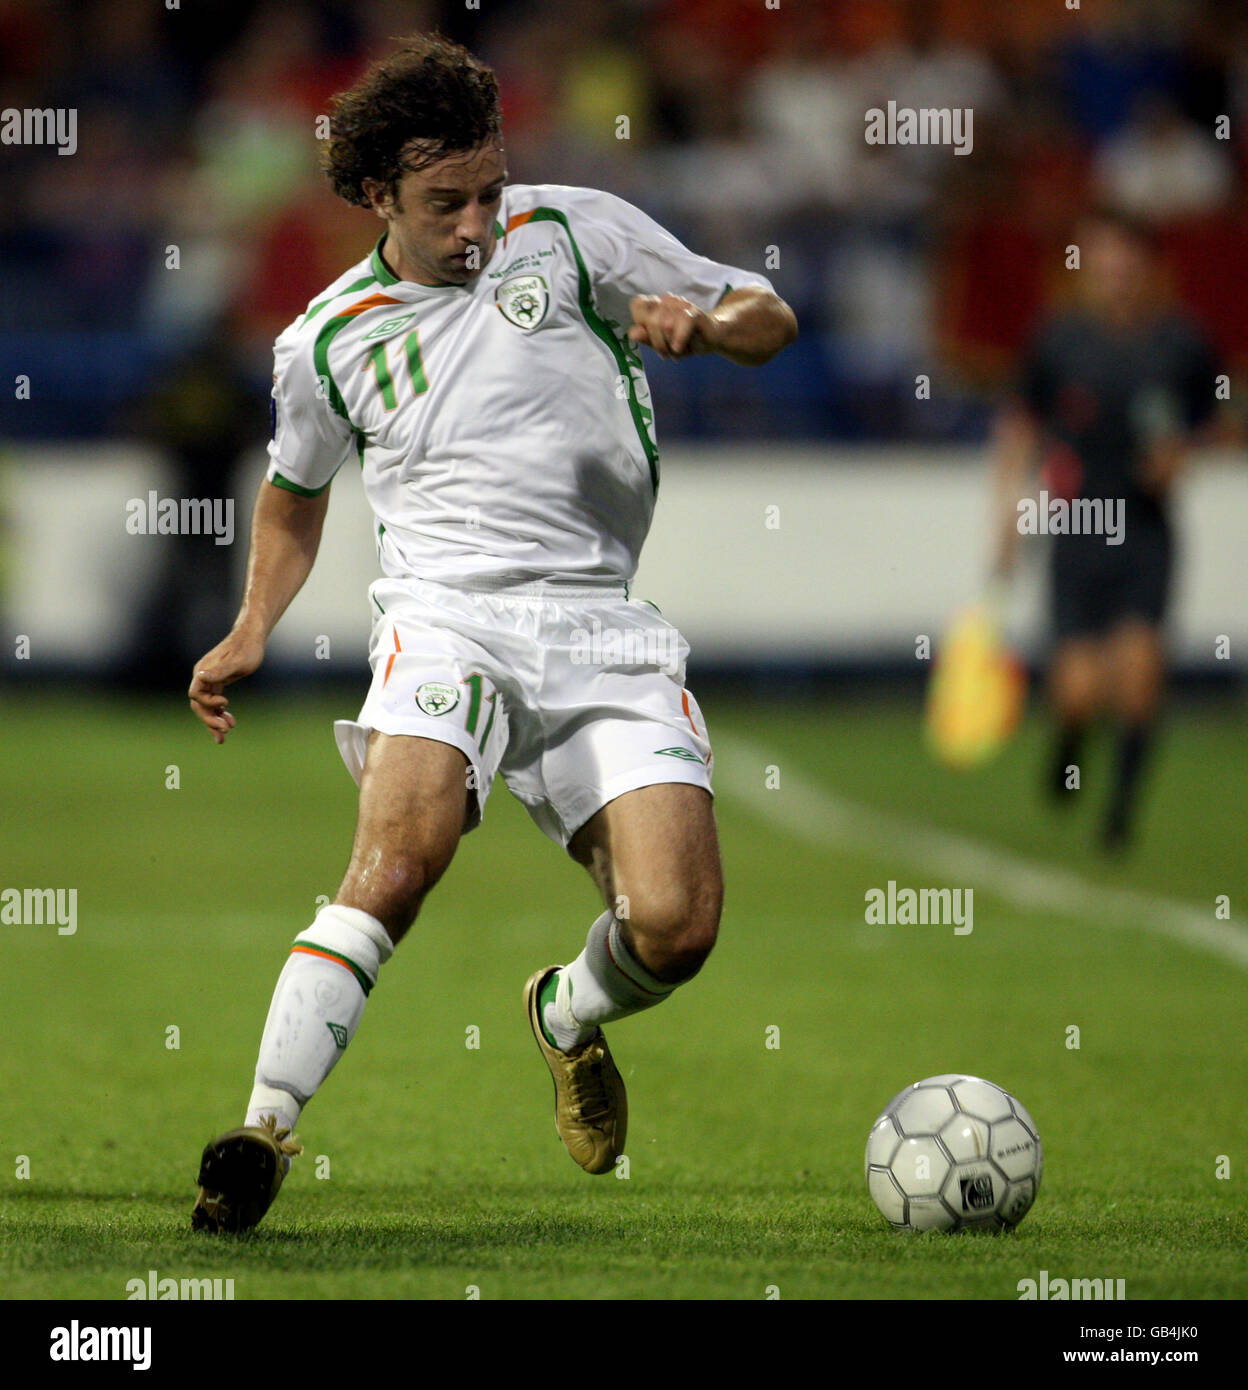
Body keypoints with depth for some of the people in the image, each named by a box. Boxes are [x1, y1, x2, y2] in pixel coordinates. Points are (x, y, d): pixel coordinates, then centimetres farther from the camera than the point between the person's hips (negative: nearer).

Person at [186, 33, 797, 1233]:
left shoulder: (574, 234, 8)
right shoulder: (328, 344, 11)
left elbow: (766, 320, 14)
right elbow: (295, 489, 30)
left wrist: (700, 324, -9)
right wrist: (251, 633, 15)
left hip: (601, 627, 1)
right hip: (448, 614, -1)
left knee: (674, 926, -14)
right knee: (403, 846, -31)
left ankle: (569, 1017, 23)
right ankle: (264, 1132, -32)